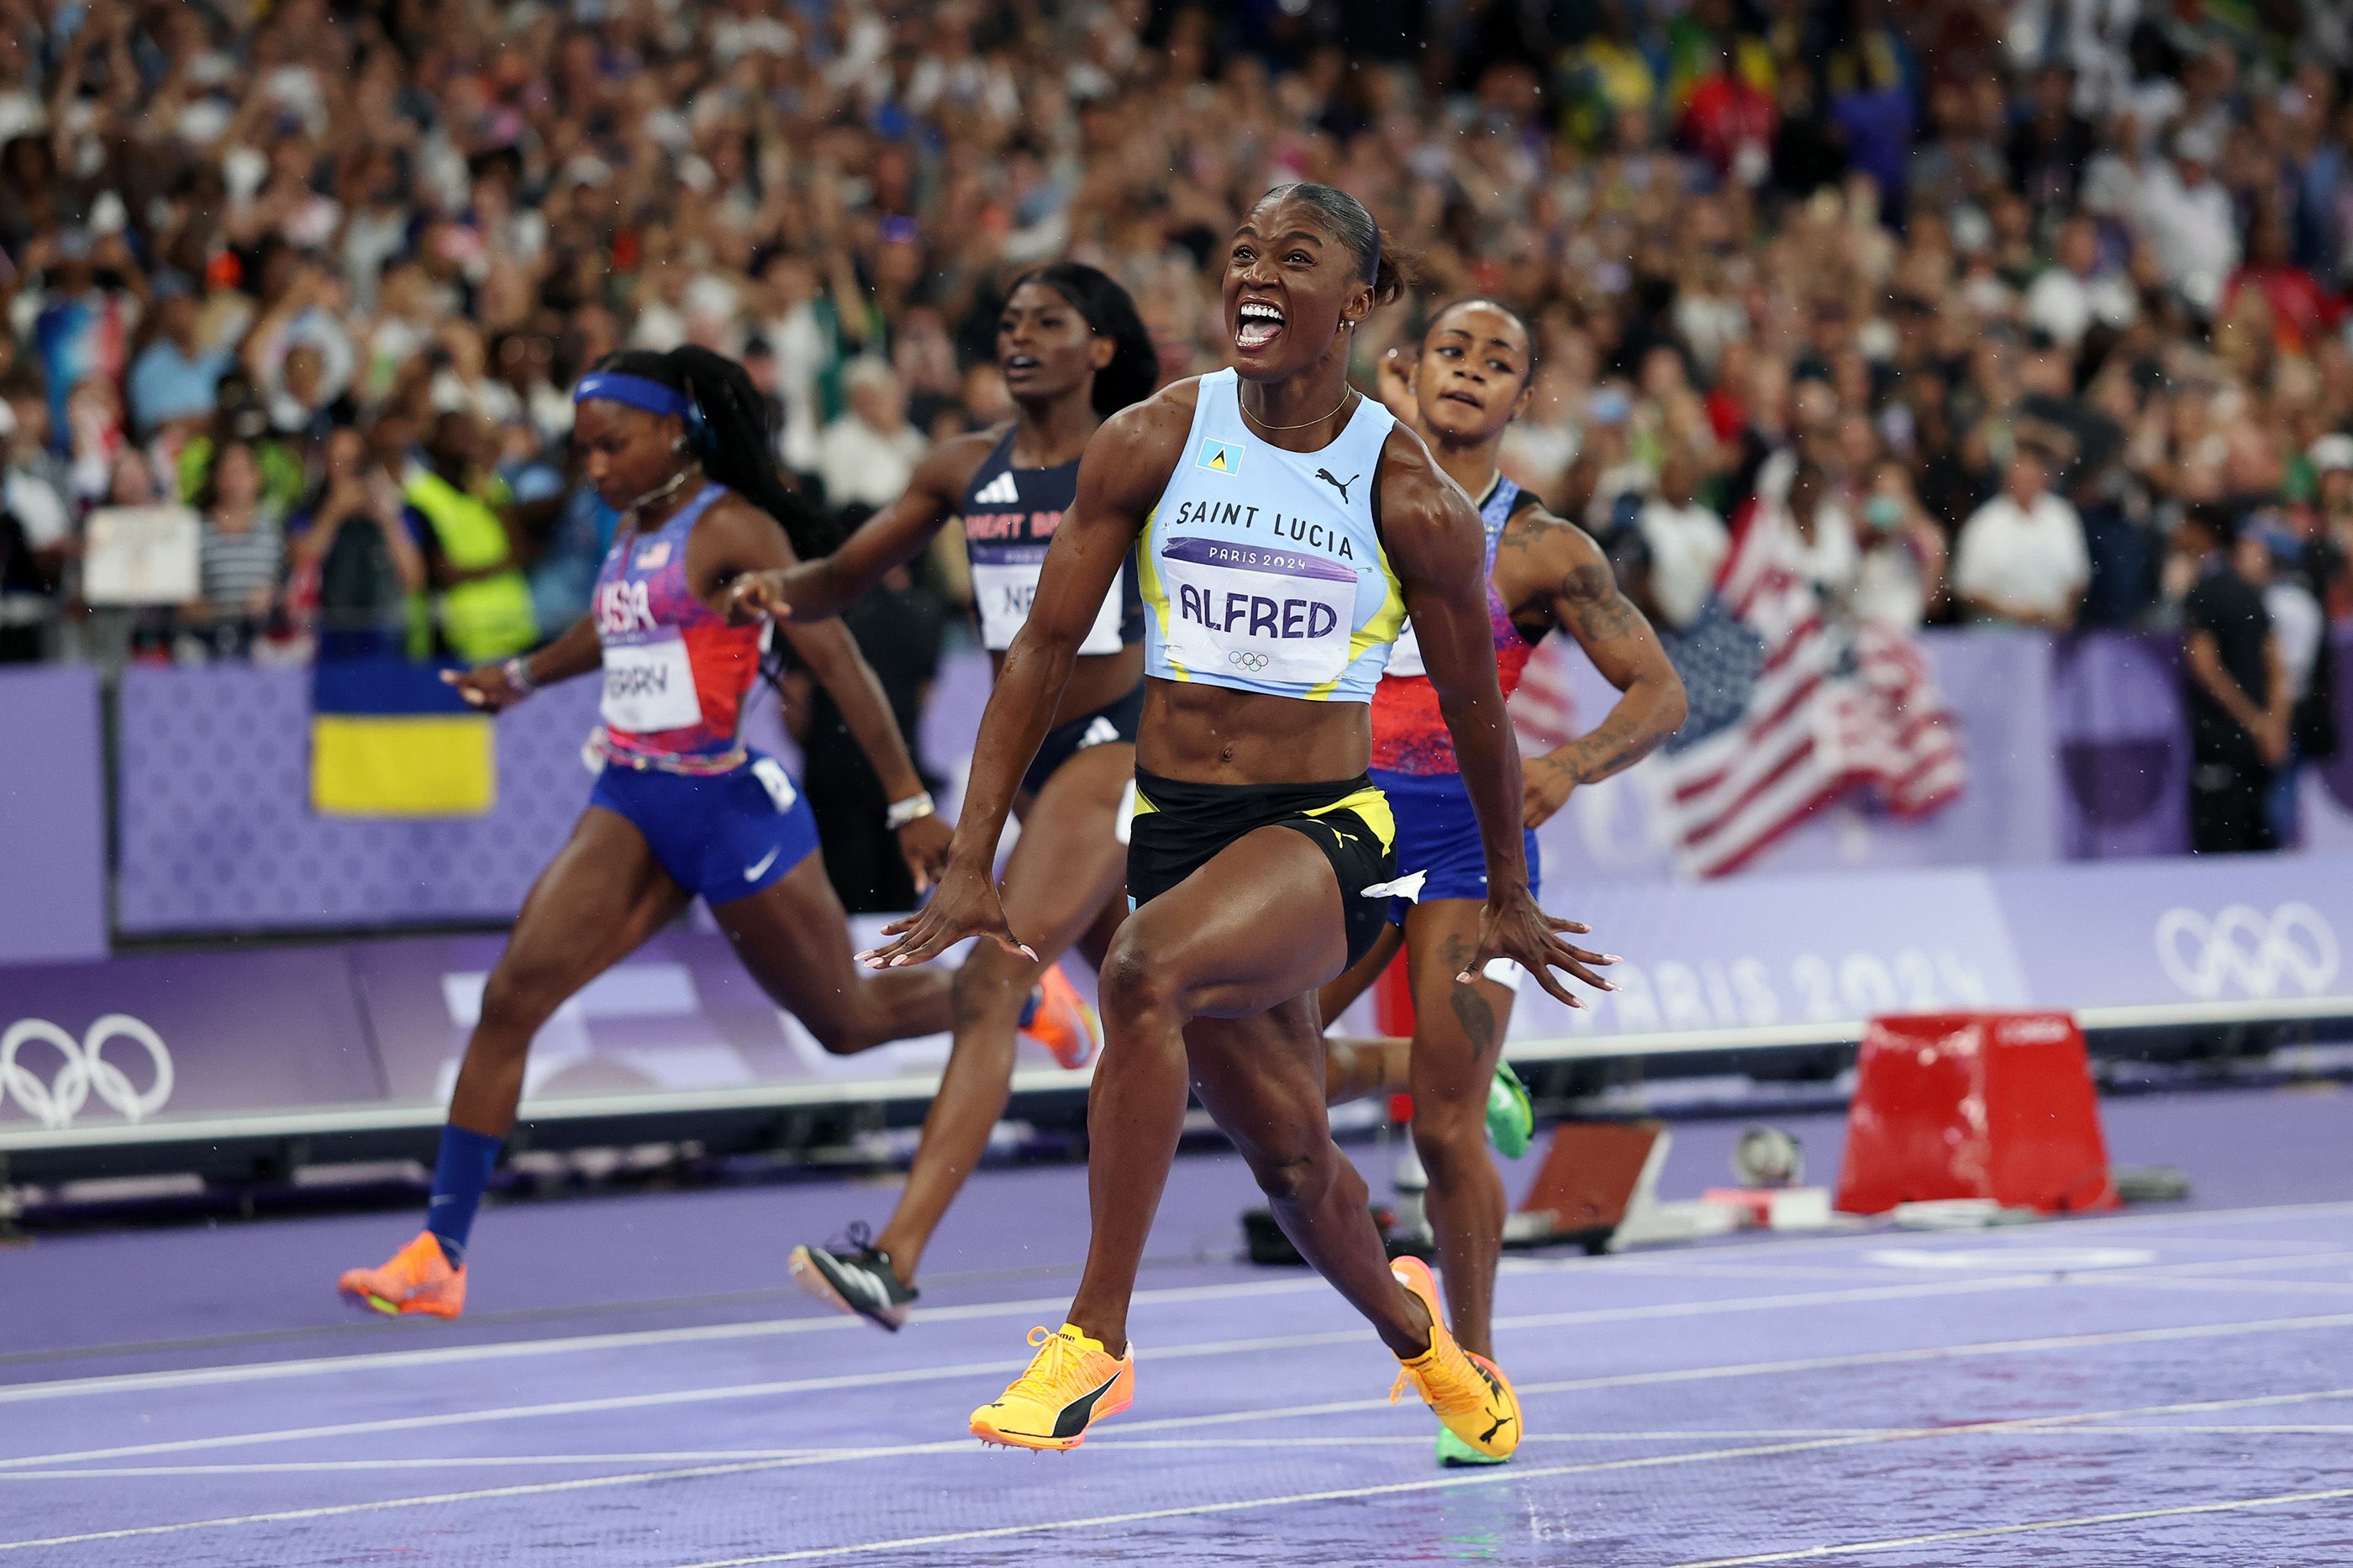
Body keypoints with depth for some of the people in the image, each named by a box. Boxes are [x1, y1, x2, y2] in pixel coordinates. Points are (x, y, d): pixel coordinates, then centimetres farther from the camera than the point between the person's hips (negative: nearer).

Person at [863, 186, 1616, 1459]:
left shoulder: (1410, 502, -8)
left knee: (1142, 972, -33)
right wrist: (971, 863, -2)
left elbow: (1473, 710, 6)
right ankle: (1409, 1328, 47)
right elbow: (1043, 650, 2)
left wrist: (1509, 899, 16)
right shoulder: (1151, 442, -3)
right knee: (1286, 1156, 14)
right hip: (1172, 823, 4)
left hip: (1326, 831, -4)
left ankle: (1095, 1334, -25)